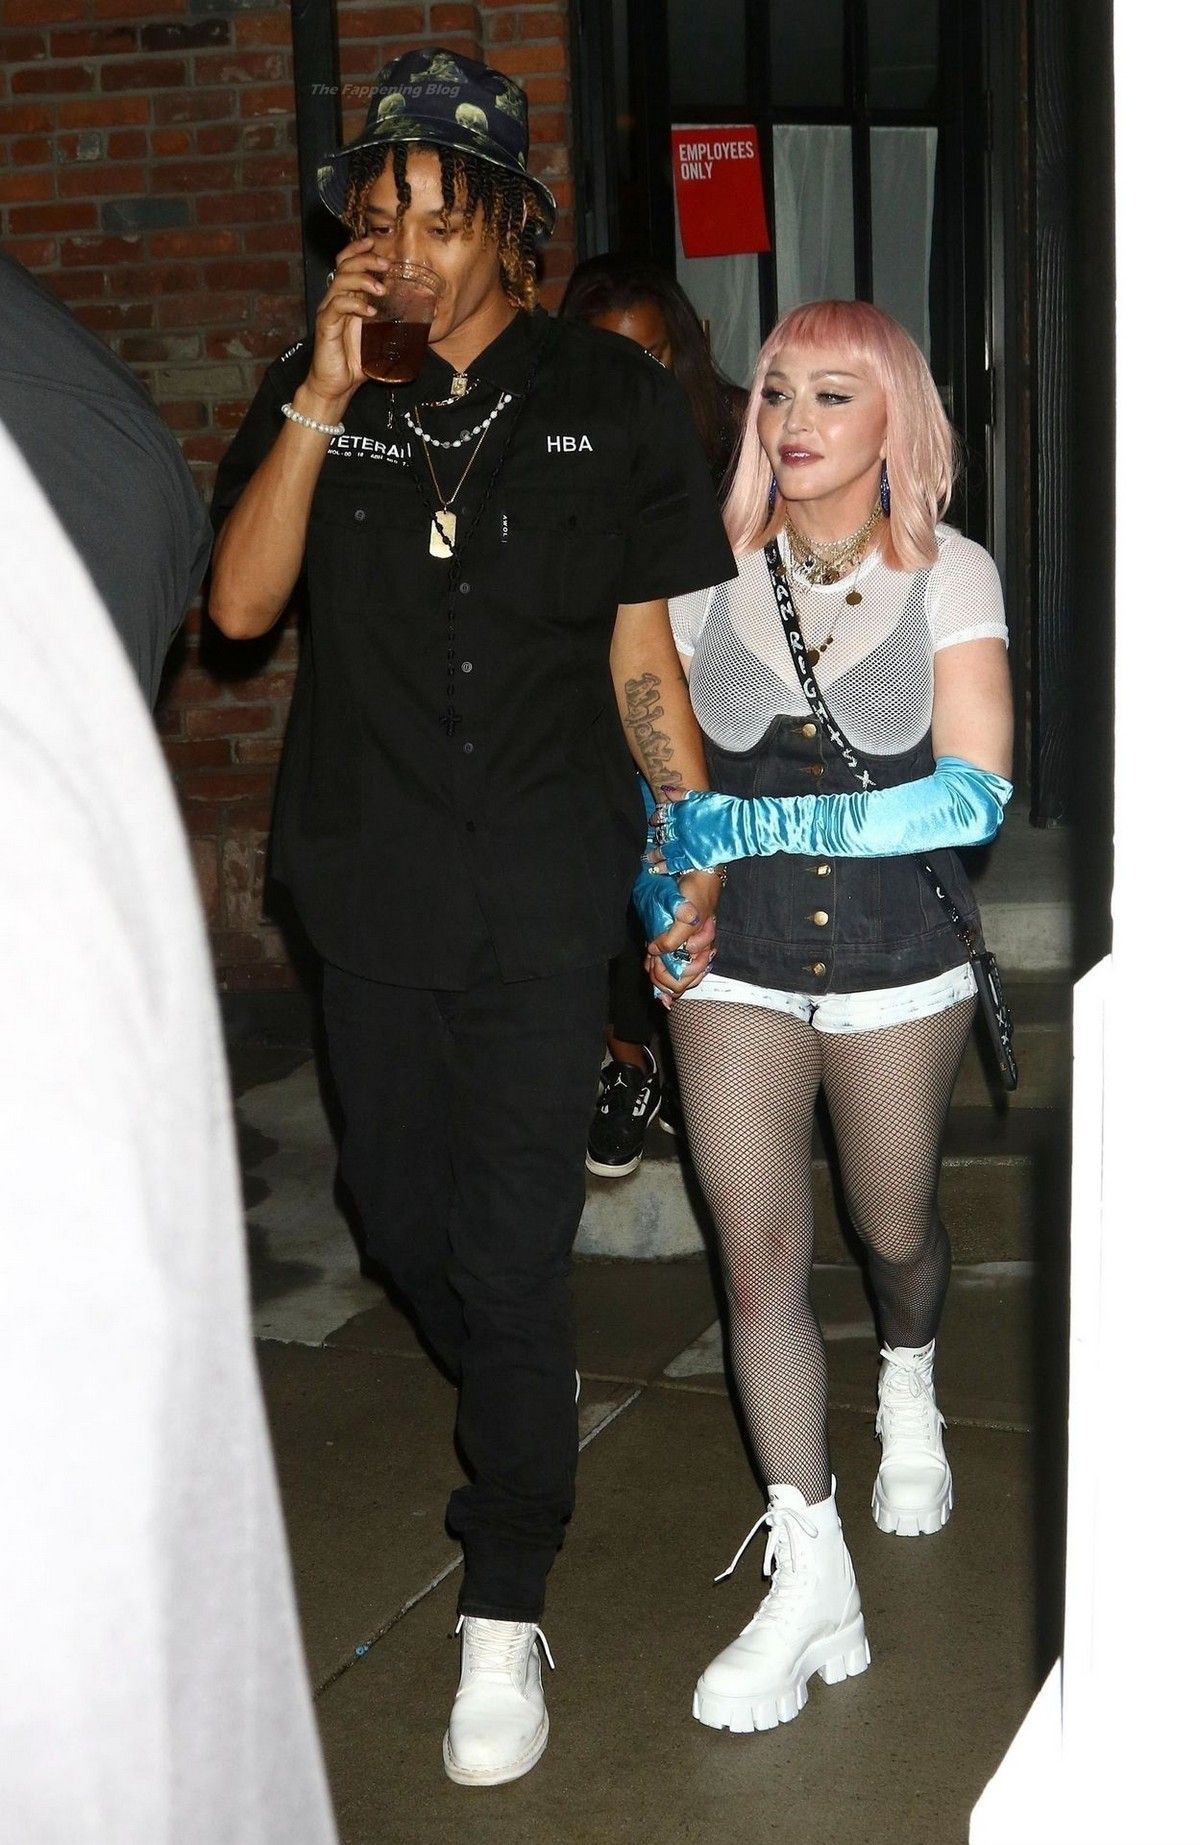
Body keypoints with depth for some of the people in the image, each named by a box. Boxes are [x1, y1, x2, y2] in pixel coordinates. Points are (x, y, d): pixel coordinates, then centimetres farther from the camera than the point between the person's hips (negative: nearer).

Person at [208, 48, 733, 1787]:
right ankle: (521, 1411, 45)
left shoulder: (613, 399, 0)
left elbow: (643, 652, 3)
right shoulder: (316, 392, 3)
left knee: (512, 1246, -2)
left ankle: (505, 1613, 12)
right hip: (375, 884, 3)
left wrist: (696, 855, 1)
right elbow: (241, 602, -9)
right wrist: (325, 395, -16)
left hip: (547, 893, -3)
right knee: (403, 1214, 14)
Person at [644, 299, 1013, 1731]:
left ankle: (909, 1389, 50)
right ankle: (810, 1581, 3)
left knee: (895, 1232, 15)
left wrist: (739, 821, -17)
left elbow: (975, 791, -13)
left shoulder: (950, 574, -3)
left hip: (897, 960, 0)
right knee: (759, 1255, -5)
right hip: (737, 965, 1)